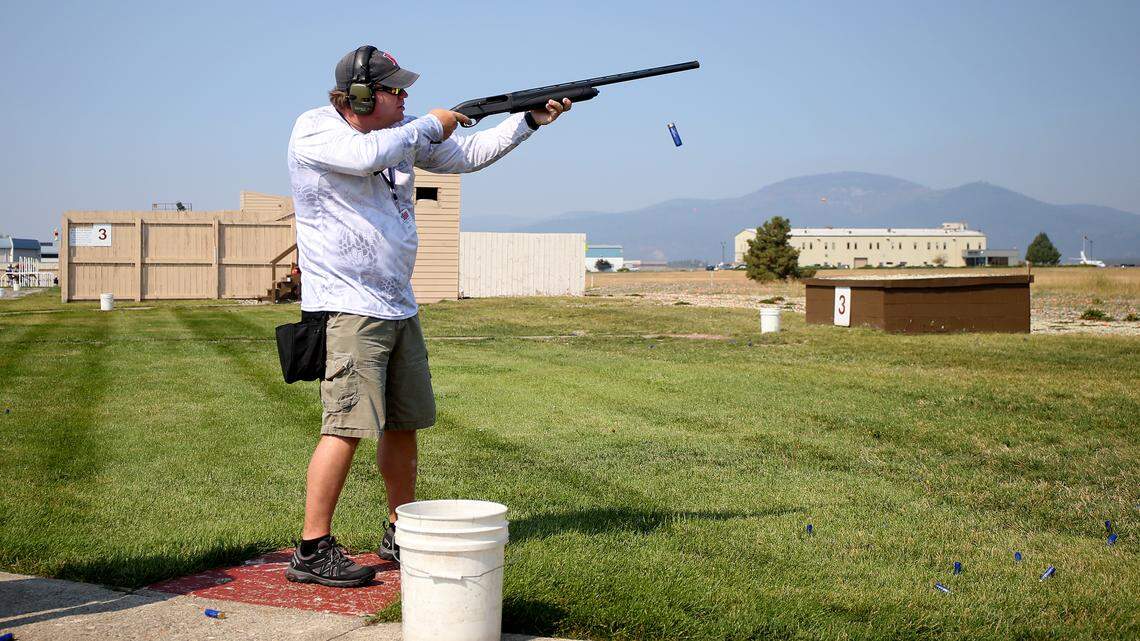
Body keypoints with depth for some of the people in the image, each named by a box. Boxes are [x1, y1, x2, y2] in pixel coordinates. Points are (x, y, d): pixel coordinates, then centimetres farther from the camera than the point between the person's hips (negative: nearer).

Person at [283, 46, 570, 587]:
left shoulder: (403, 133, 12)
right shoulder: (313, 130, -9)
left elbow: (468, 154, 18)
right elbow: (367, 155, -28)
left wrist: (531, 119, 9)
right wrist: (430, 125, -14)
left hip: (398, 307, 8)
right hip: (348, 309, -8)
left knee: (404, 423, 13)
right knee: (348, 425, -14)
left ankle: (403, 534, 26)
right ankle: (312, 552, -8)